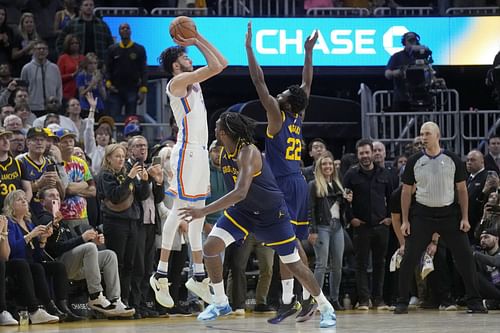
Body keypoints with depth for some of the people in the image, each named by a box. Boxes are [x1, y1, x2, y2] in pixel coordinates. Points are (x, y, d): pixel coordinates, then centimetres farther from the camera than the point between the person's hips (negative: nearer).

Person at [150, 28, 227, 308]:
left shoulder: (192, 81, 16)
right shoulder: (177, 82, -10)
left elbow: (221, 64, 18)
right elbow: (215, 67, -18)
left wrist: (199, 38, 14)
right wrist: (196, 42, -8)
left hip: (200, 152, 10)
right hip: (187, 152, -10)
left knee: (198, 214, 10)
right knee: (180, 211, -11)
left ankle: (199, 276, 14)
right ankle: (161, 275, -10)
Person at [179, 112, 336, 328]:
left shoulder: (247, 153, -31)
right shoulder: (224, 154, -4)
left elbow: (240, 193, -43)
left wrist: (204, 211, -46)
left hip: (272, 213, -7)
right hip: (243, 210, 7)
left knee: (294, 264, 0)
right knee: (210, 247, -11)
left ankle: (325, 308, 18)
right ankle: (220, 303, 4)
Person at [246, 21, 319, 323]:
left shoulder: (277, 115, -8)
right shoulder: (299, 117, 10)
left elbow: (259, 81, -10)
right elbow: (307, 85, 23)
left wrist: (249, 47, -7)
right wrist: (309, 52, 28)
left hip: (284, 184, -8)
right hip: (299, 182, 8)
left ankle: (288, 299, -17)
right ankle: (308, 297, 11)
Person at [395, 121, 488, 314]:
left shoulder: (452, 160, 0)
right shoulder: (414, 161, 1)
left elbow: (462, 189, 5)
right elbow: (406, 192, 6)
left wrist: (465, 218, -1)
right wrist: (405, 220, 1)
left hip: (449, 213, 0)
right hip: (422, 215, 0)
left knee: (464, 256, -4)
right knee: (409, 259, -3)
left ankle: (474, 302, 4)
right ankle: (402, 303, 6)